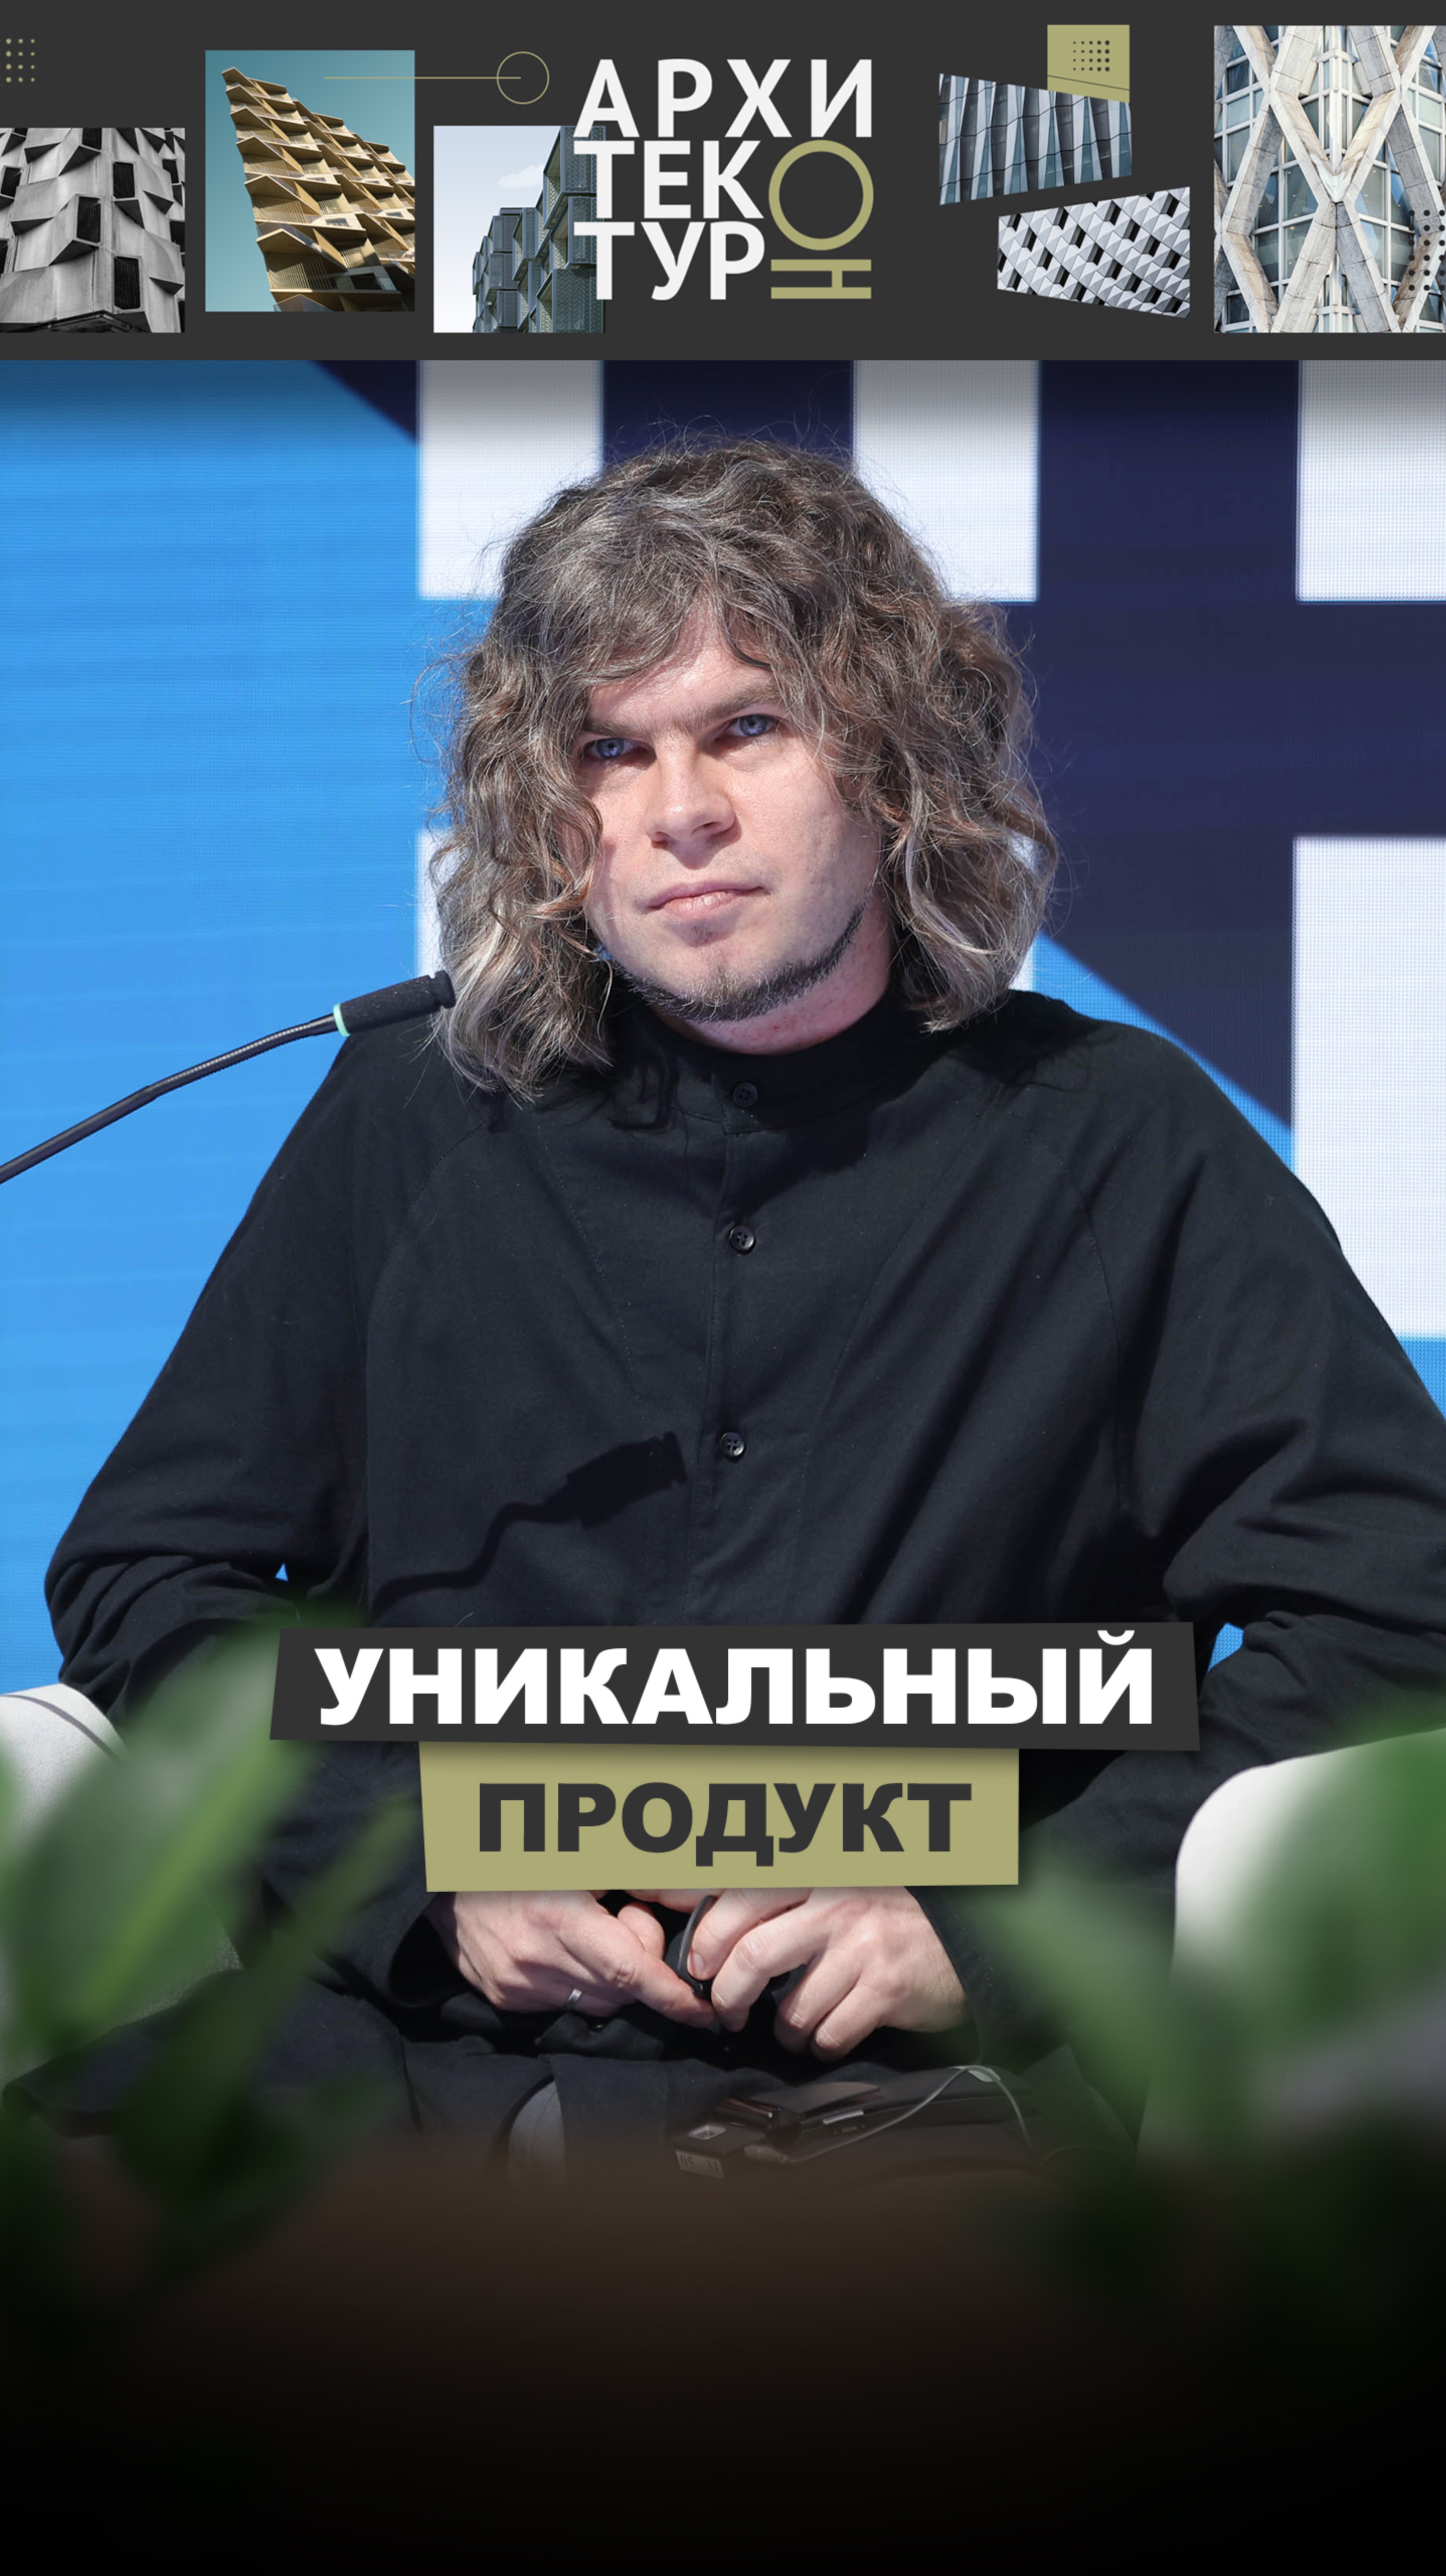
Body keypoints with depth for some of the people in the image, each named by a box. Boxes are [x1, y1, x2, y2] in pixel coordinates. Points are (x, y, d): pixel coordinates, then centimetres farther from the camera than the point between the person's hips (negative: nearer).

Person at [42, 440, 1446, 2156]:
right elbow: (142, 1573, 20)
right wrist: (432, 1871, 2)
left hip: (893, 2090, -1)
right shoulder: (412, 1130, 20)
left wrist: (999, 1930, -7)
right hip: (423, 2046, 1)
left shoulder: (1110, 1141, 12)